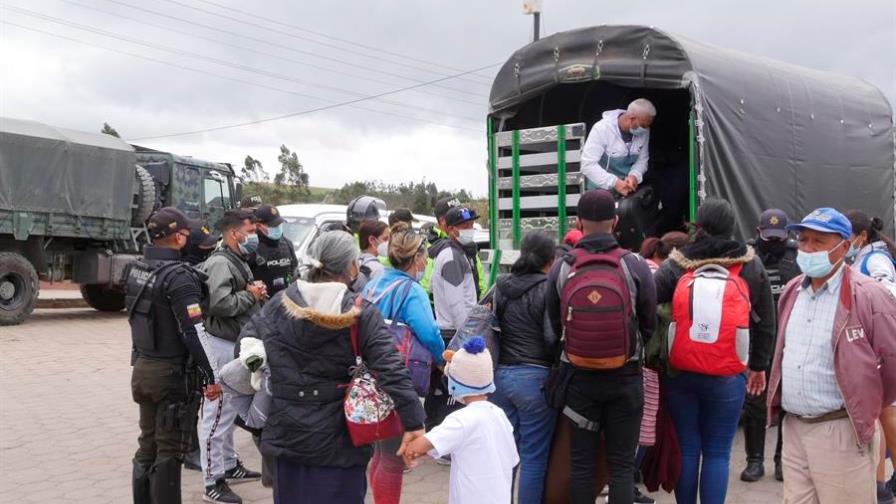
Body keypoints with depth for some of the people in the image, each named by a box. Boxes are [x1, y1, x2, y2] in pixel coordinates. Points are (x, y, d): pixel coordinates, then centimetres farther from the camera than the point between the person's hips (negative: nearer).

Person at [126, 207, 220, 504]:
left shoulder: (136, 269, 7)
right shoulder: (178, 277, -19)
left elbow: (139, 316, 13)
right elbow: (194, 333, -21)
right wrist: (210, 377, -16)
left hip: (142, 368, 8)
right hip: (173, 373, -8)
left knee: (148, 444, 18)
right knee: (170, 451, 1)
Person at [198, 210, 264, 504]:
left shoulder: (238, 262, 17)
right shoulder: (220, 263, -17)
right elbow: (220, 303, -30)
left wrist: (255, 293, 4)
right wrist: (250, 295, -16)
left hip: (237, 344, 11)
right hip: (222, 346, -11)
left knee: (229, 412, 21)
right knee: (216, 415, -4)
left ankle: (229, 467, 35)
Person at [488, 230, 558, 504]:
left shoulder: (501, 287, 7)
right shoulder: (548, 289, -12)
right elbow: (553, 337, -17)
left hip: (501, 374, 6)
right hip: (535, 377, -6)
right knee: (534, 456, 4)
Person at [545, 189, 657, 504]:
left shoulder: (560, 270, -8)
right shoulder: (636, 267, -11)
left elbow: (554, 326, -1)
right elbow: (650, 326, -3)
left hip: (579, 378, 1)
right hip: (625, 378, -1)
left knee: (581, 462, 12)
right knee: (621, 464, 9)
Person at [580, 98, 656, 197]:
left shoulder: (643, 131, -7)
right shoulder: (602, 129, -21)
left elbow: (642, 159, 3)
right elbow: (588, 164, -24)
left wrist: (634, 176, -18)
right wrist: (614, 182, -32)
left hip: (628, 187, 4)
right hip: (603, 189, -4)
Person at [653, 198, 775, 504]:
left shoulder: (677, 266, -3)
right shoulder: (750, 267, 1)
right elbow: (765, 324, 7)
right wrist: (758, 366, 18)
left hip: (680, 375, 0)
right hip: (728, 379, 0)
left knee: (686, 449, 11)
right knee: (717, 453, 8)